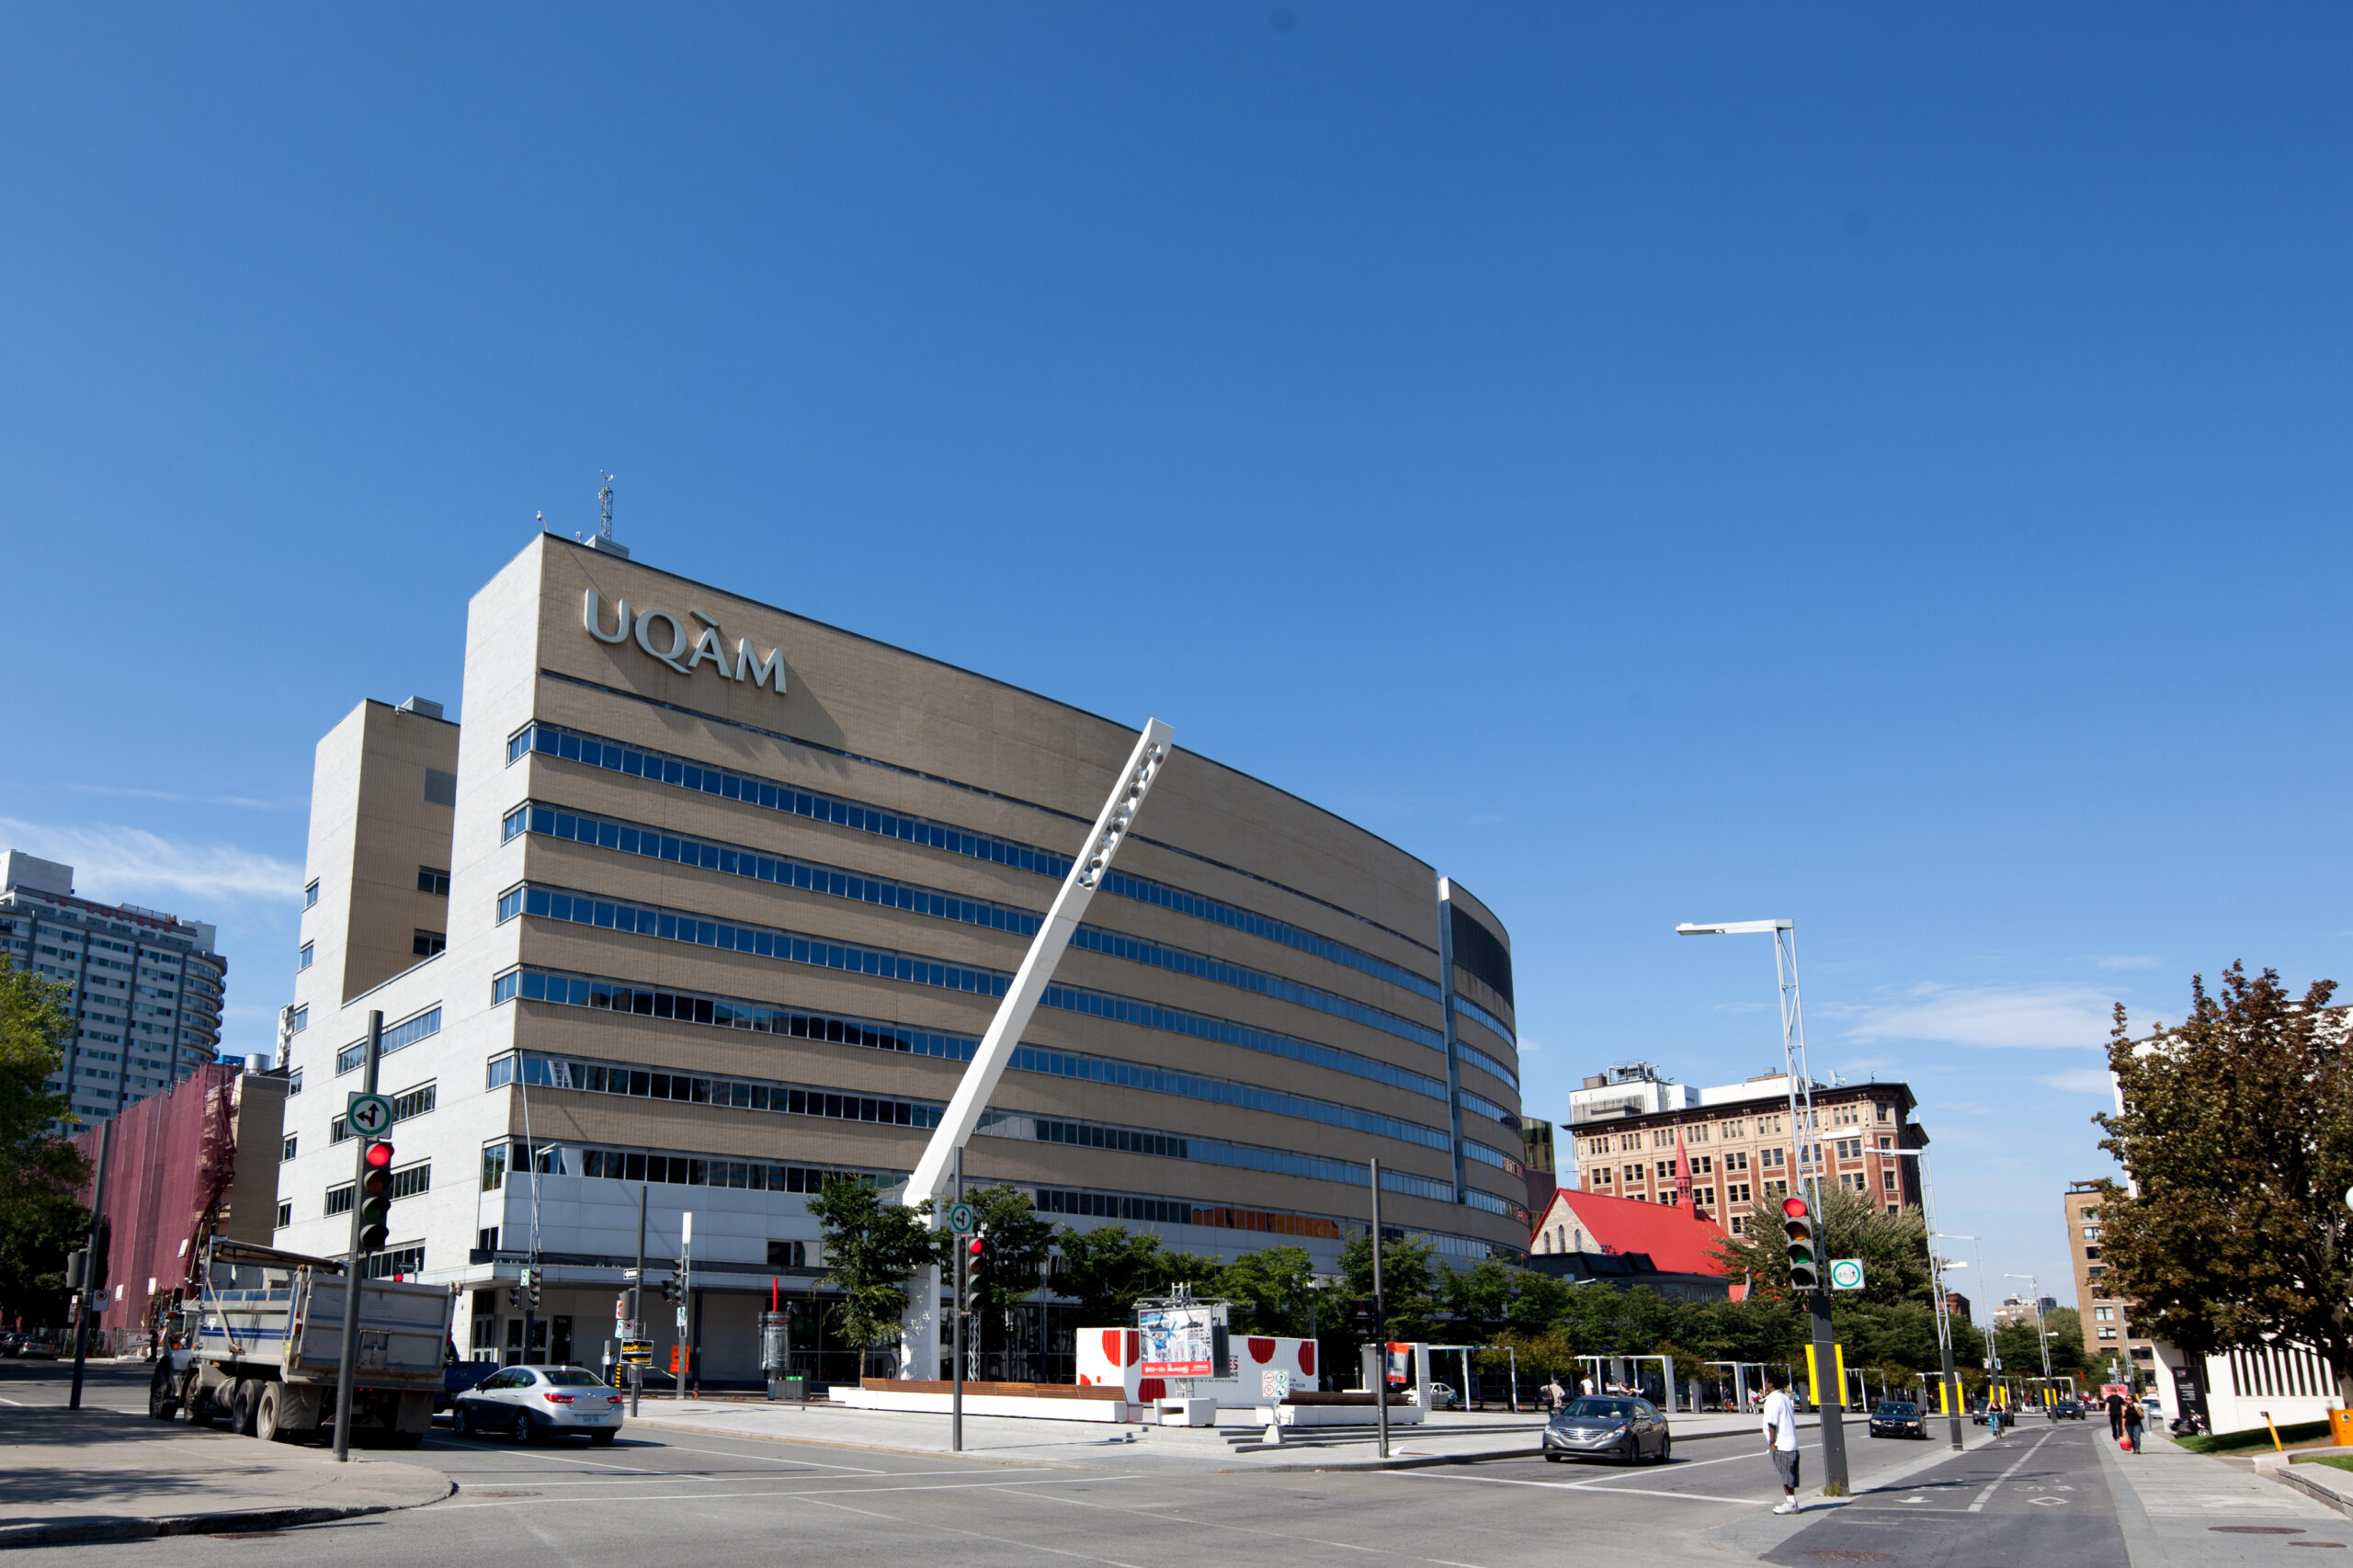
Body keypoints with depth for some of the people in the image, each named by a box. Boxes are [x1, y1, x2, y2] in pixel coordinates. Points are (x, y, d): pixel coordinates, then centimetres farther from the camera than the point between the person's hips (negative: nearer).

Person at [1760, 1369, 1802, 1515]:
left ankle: (1790, 1503, -3)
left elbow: (1772, 1423, -18)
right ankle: (1791, 1502, 16)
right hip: (1791, 1442, 9)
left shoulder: (1773, 1399, -14)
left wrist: (1772, 1442, -15)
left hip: (1780, 1444, -9)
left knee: (1784, 1474, -4)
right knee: (1788, 1475, 13)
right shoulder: (1786, 1397, 15)